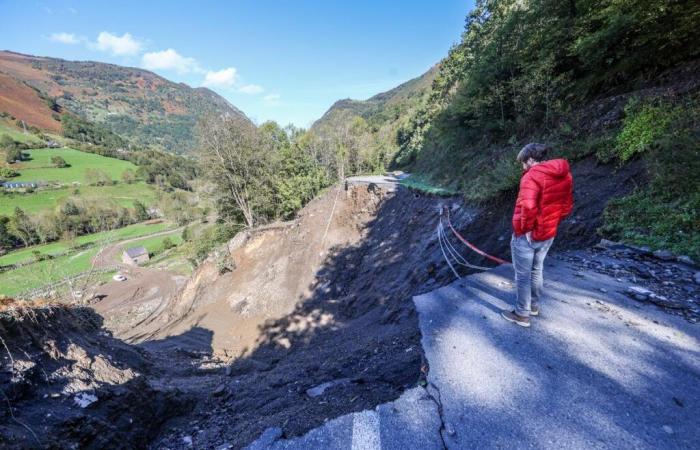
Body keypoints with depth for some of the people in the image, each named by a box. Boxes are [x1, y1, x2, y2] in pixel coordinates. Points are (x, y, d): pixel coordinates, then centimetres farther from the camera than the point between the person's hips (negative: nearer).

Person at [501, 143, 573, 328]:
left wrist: (526, 228, -20)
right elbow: (567, 206, 13)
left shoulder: (532, 176, -21)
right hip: (548, 235, 8)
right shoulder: (565, 175, 6)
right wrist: (551, 222, 13)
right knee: (536, 271, 24)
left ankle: (522, 314, 19)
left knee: (522, 276, 6)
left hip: (527, 236, -8)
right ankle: (534, 306, 40)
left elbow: (527, 207, -34)